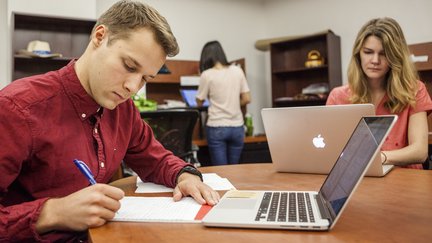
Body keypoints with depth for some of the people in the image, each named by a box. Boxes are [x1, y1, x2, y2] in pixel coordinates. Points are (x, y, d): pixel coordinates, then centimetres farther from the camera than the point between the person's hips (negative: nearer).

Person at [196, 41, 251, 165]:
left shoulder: (207, 74, -6)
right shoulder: (237, 70, 3)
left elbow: (199, 102, 4)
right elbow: (246, 99, 6)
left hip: (216, 128, -3)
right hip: (237, 127, 3)